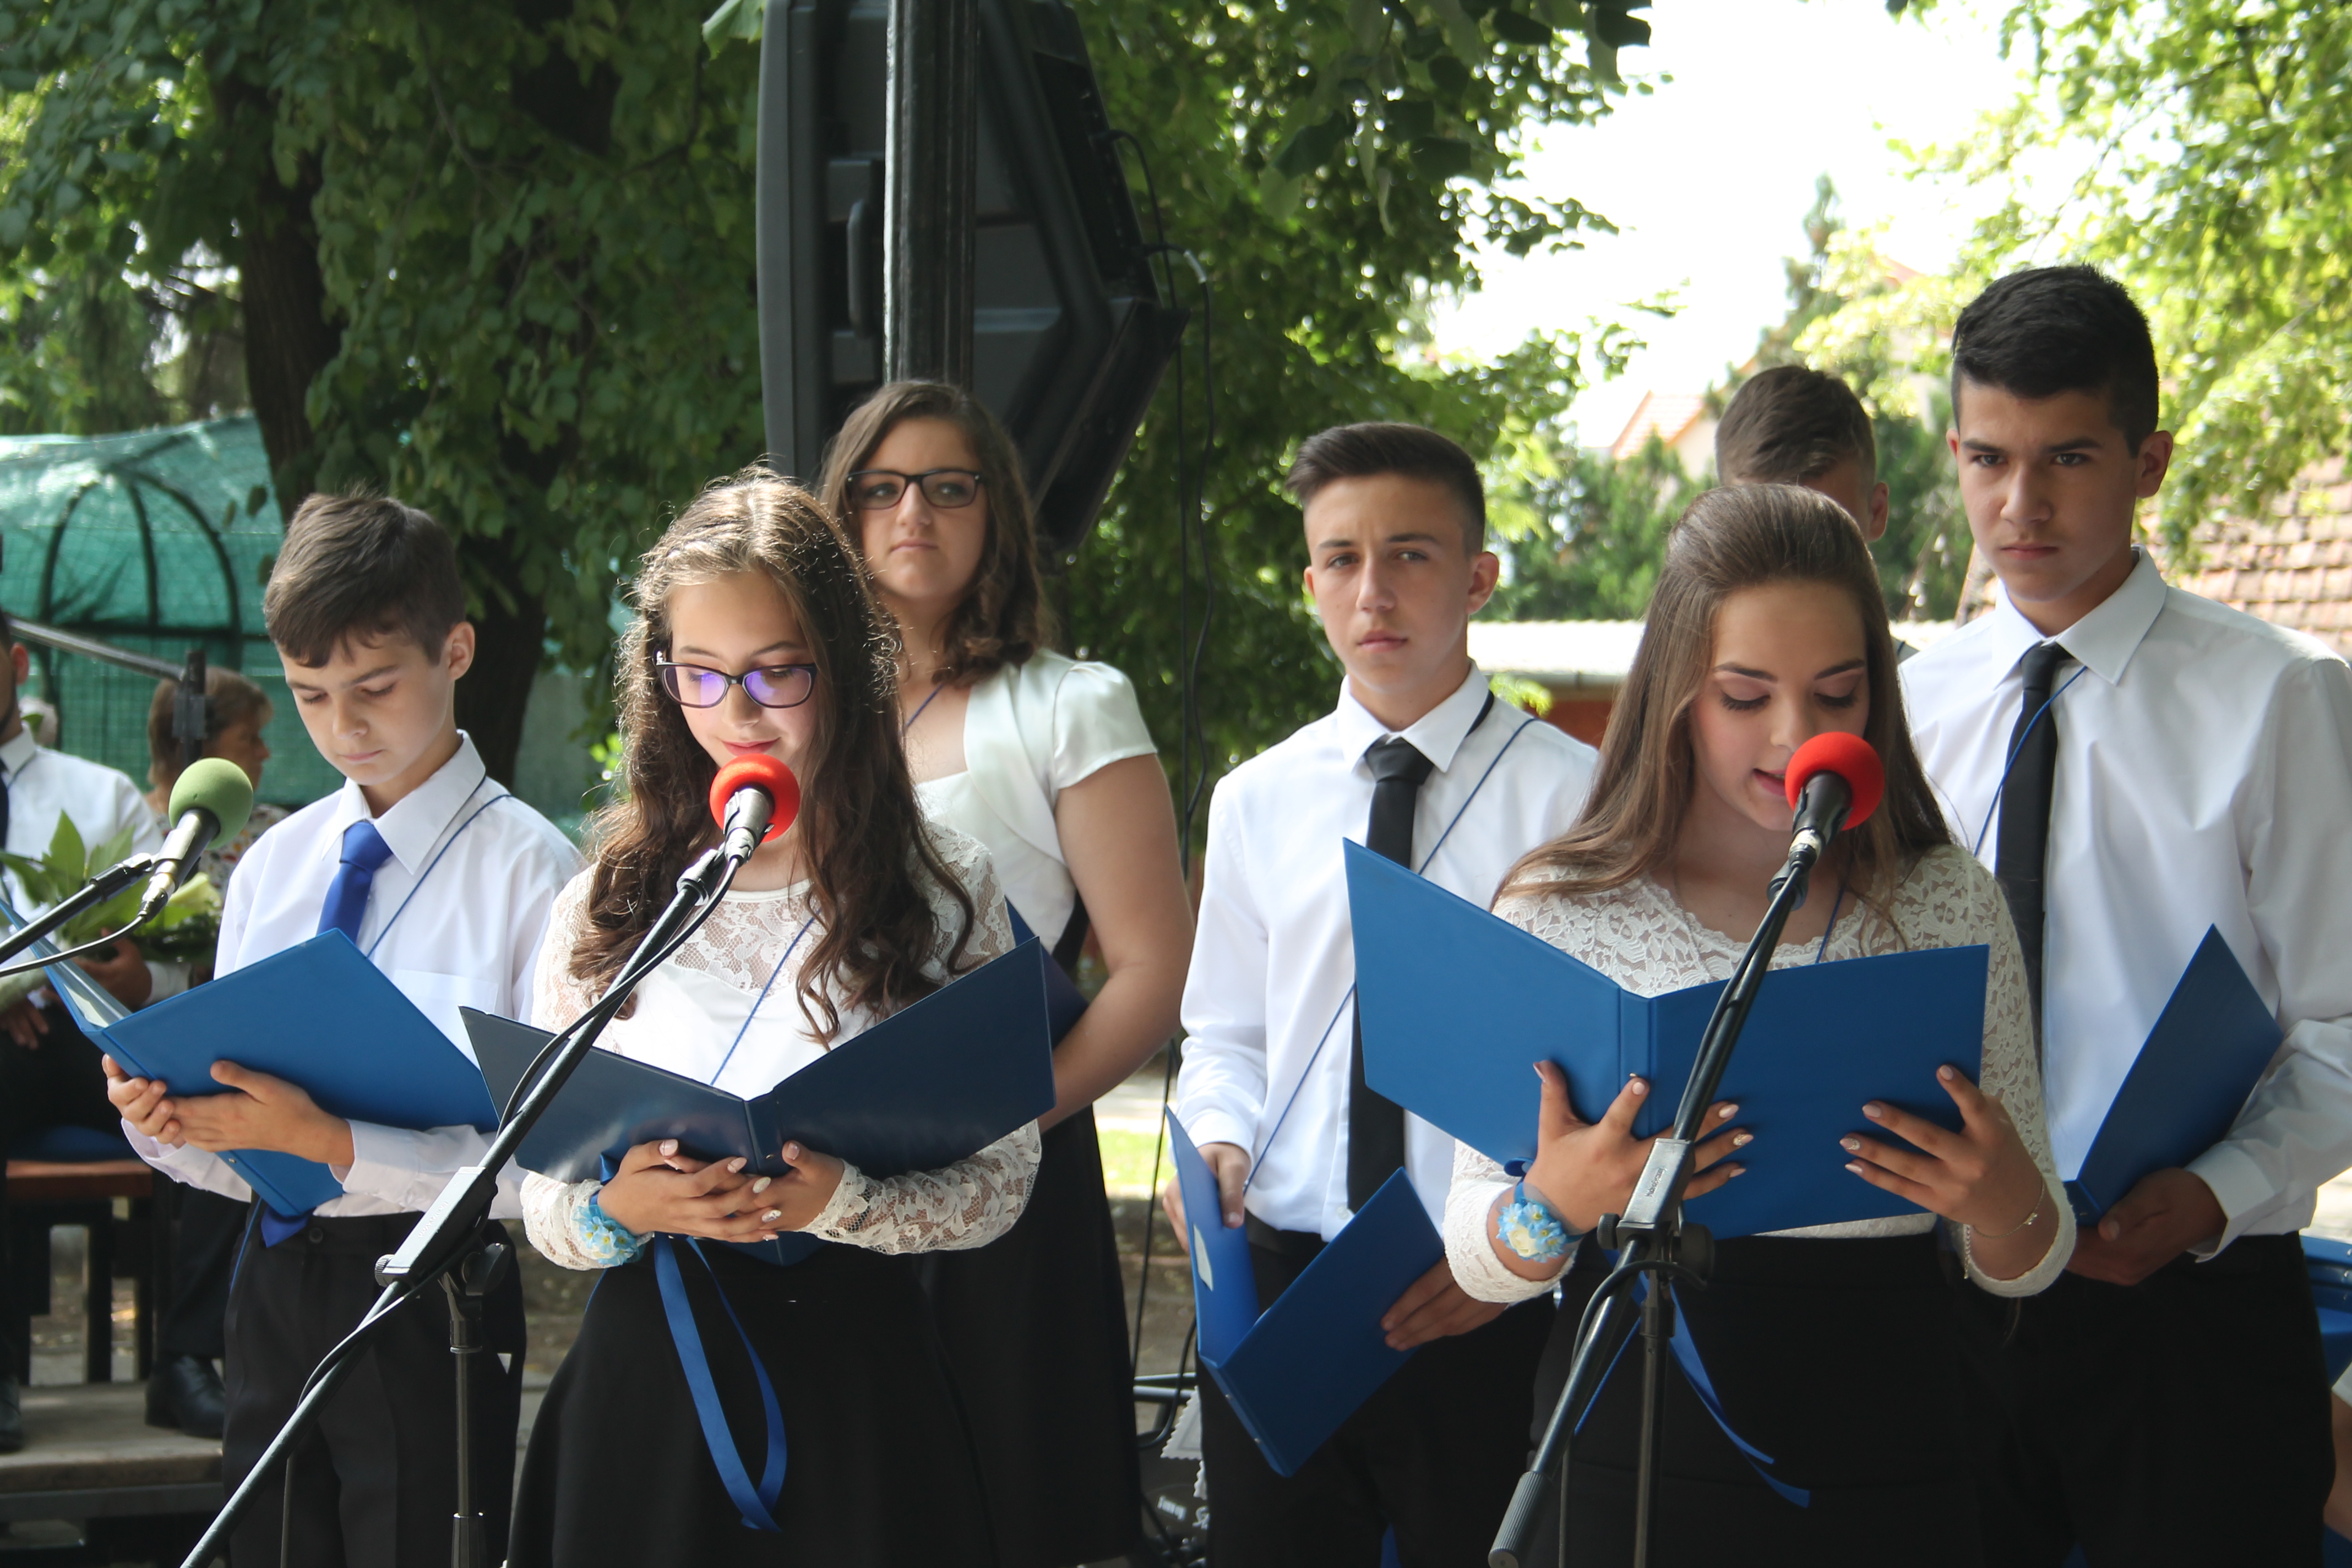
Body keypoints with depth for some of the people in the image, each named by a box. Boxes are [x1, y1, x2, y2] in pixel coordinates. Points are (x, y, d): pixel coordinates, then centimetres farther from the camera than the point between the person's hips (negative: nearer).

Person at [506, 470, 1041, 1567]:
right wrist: (617, 1209, -16)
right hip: (648, 1376, 1)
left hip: (853, 1378, -1)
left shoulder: (943, 890, 2)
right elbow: (542, 1204, 7)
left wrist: (839, 1203, -21)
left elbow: (1001, 1178, -3)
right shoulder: (605, 908, 7)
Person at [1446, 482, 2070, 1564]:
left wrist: (2002, 1201, -16)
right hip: (1631, 1463, -1)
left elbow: (2024, 1269, 7)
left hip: (1887, 1473, 2)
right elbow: (1477, 1258, -1)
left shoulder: (1949, 907, 4)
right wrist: (1558, 1204, -22)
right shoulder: (1561, 913, -1)